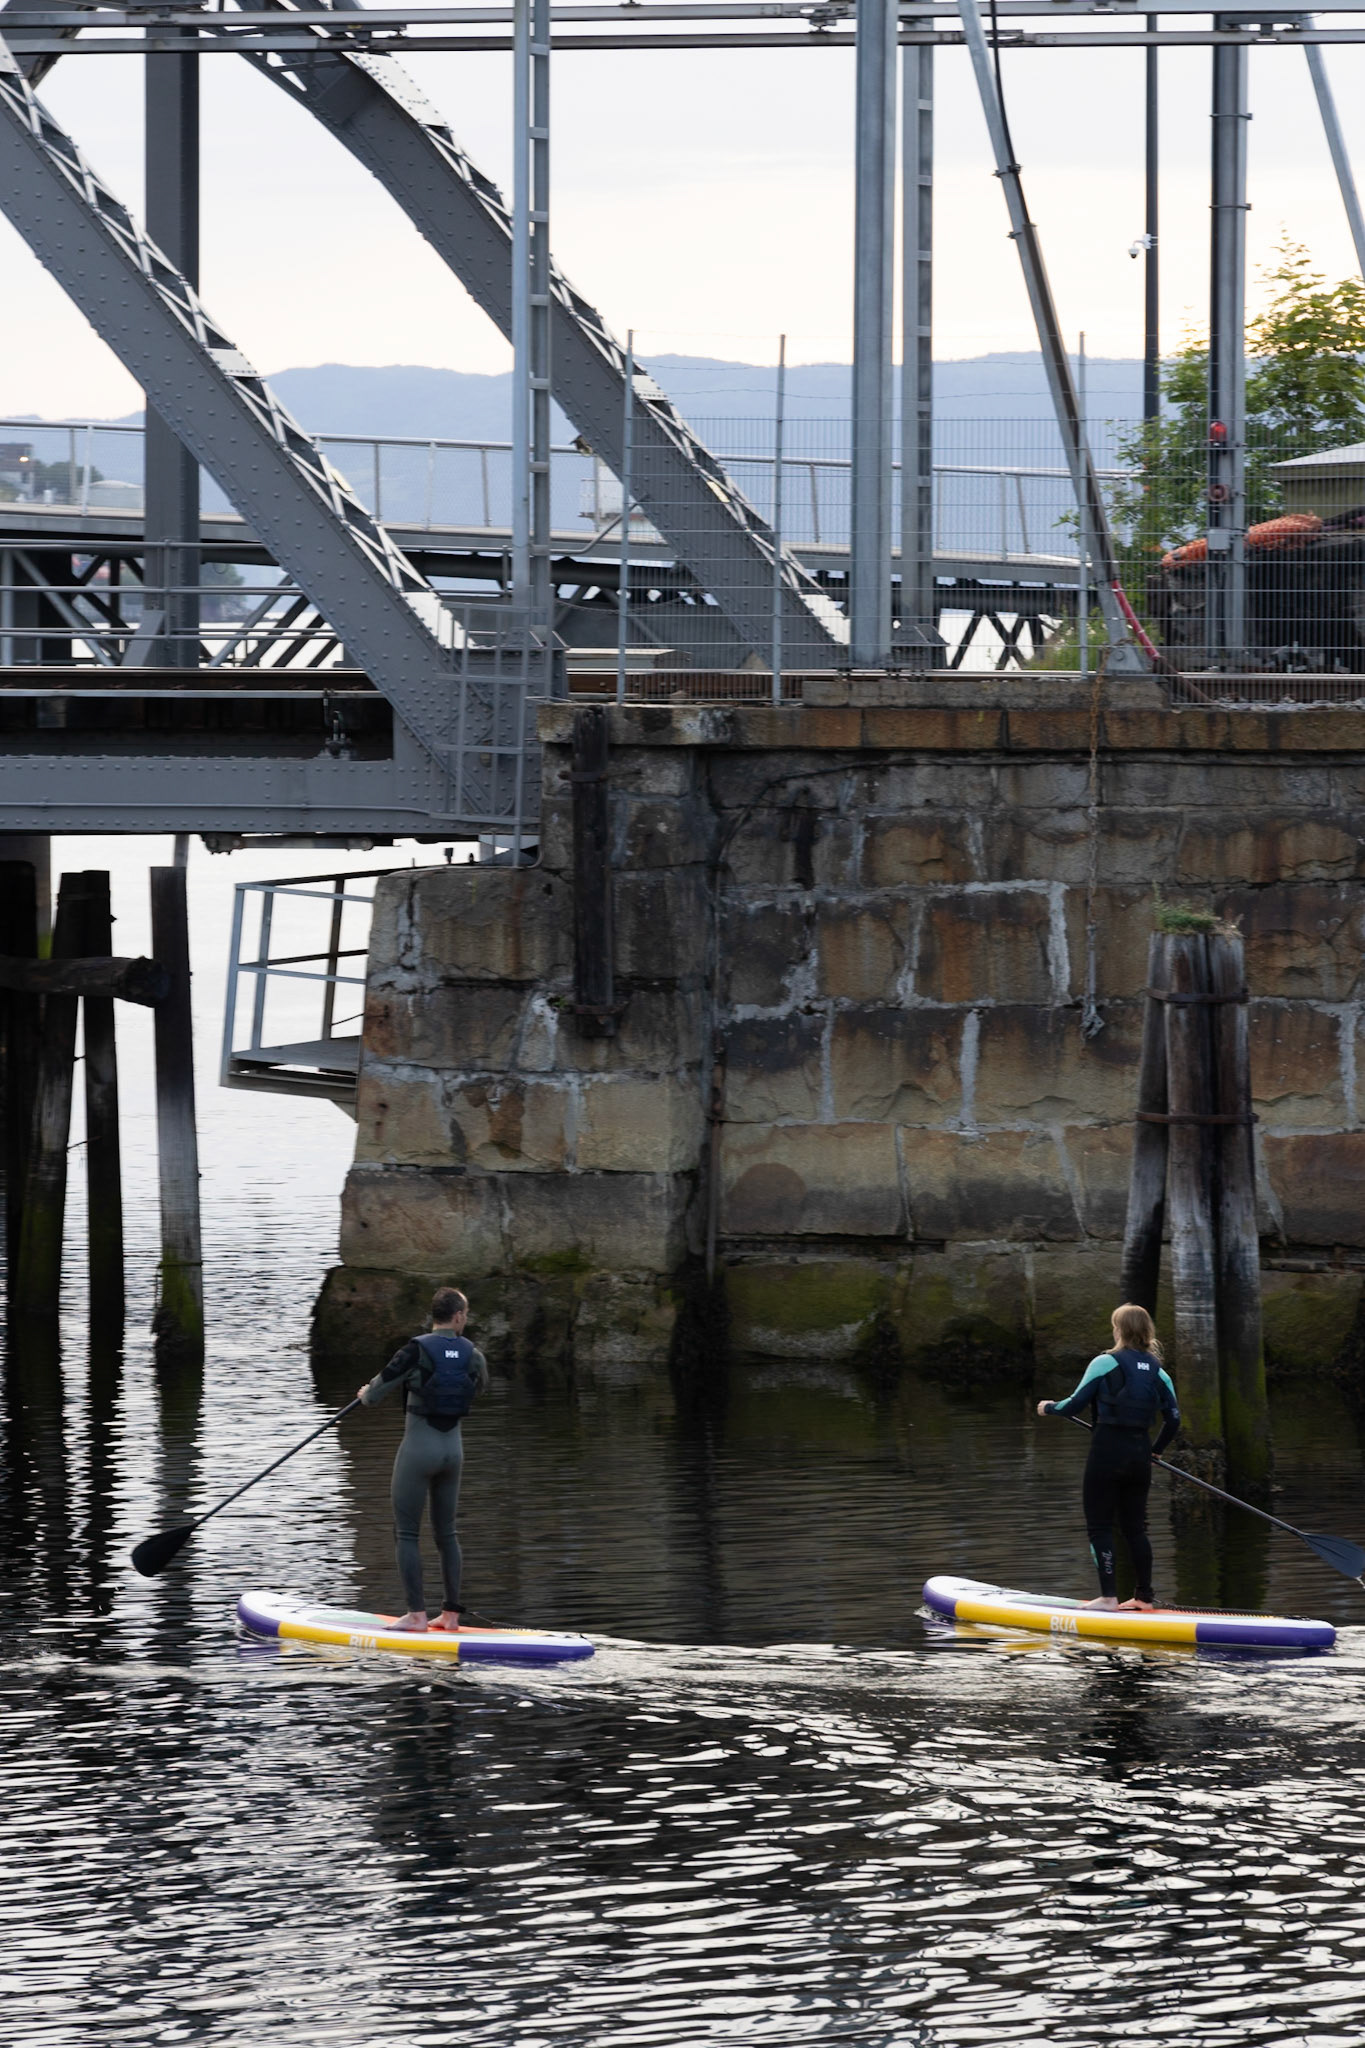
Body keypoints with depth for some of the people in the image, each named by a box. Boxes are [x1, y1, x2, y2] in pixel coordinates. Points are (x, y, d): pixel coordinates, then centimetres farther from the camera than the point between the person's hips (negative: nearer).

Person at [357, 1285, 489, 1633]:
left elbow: (377, 1391, -11)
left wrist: (366, 1394, 11)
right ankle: (451, 1614, 14)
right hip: (453, 1448, 5)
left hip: (418, 1447, -5)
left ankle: (417, 1615, -5)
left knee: (406, 1533, 1)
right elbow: (481, 1386, 22)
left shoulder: (417, 1350, -15)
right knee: (446, 1533, 15)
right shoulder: (472, 1354, 0)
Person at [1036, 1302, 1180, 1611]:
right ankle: (1145, 1596, 15)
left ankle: (1108, 1595, -6)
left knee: (1099, 1525, 1)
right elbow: (1173, 1418, 8)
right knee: (1135, 1526, 14)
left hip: (1108, 1450, -5)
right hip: (1140, 1453, 5)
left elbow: (1075, 1404, -9)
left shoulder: (1105, 1363, -8)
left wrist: (1049, 1408, 12)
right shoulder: (1157, 1370, 8)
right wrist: (1156, 1449, 25)